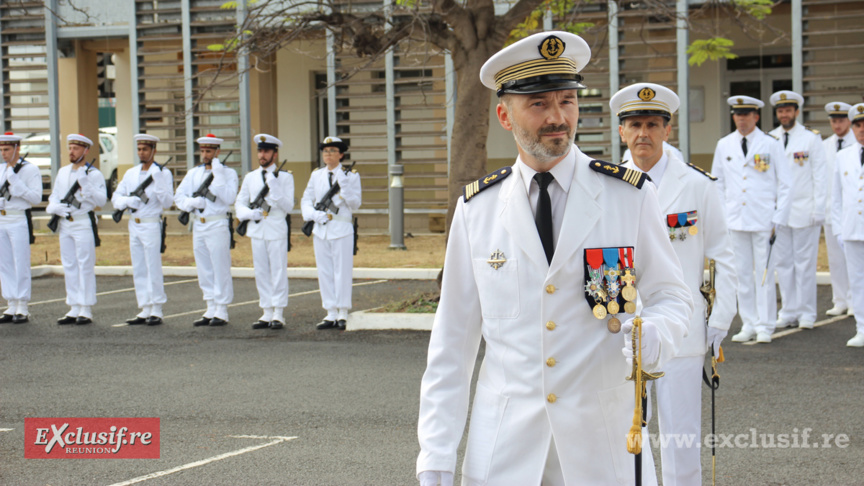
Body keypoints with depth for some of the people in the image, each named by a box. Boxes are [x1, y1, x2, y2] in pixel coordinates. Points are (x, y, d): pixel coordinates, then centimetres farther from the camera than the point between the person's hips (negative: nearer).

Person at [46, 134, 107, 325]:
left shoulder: (94, 174, -4)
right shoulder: (62, 172, 14)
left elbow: (101, 200, -12)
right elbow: (54, 196, 16)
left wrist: (86, 185, -23)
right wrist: (55, 207, -5)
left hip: (84, 223, -6)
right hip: (65, 224, 6)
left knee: (85, 266, -5)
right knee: (69, 266, 8)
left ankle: (86, 311, -1)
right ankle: (74, 309, 14)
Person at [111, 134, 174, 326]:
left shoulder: (163, 173, -4)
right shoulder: (130, 173, 13)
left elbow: (167, 202, -12)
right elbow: (116, 197, 11)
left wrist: (158, 183, -25)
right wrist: (127, 201, -10)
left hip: (151, 225, -6)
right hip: (134, 225, 6)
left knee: (153, 269, -6)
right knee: (138, 270, 8)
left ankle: (156, 311, -1)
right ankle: (145, 311, 13)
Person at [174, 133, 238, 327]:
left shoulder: (228, 173, -1)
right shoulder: (194, 173, 13)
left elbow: (229, 198, -16)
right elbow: (179, 196, 9)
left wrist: (217, 175, -17)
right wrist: (192, 202, -11)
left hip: (217, 225, -6)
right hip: (198, 225, 6)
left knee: (220, 269, -5)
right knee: (204, 271, 9)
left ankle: (221, 312, 0)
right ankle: (211, 311, 17)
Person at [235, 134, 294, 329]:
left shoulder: (285, 177, 0)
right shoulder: (250, 178, 11)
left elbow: (288, 206, -7)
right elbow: (239, 203, 14)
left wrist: (275, 188, -20)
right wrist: (249, 213, -7)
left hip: (277, 230, -4)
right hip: (256, 230, 4)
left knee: (278, 272, -3)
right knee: (261, 273, 7)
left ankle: (278, 315, 1)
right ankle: (267, 314, 14)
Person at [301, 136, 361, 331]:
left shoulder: (351, 176, 2)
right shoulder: (316, 175, 12)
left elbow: (355, 205, -2)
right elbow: (306, 201, 12)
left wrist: (345, 188, -18)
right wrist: (314, 215, -6)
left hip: (342, 230, -4)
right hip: (320, 230, 4)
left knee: (342, 271, -5)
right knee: (324, 273, 4)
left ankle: (342, 315, -1)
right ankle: (331, 314, 10)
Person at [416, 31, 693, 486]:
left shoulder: (631, 196, -2)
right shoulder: (476, 208, 2)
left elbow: (670, 294, 6)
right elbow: (453, 335, 3)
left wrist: (656, 334, -20)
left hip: (604, 441, -1)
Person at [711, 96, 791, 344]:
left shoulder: (771, 145, 0)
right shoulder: (724, 145, 8)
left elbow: (784, 184, 2)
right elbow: (717, 183, 15)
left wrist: (778, 218, -5)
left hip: (764, 220, -3)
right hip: (736, 220, 3)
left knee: (764, 273, -2)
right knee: (742, 274, 5)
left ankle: (765, 326, 6)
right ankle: (749, 324, 13)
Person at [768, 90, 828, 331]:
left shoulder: (811, 138, 0)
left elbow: (820, 175, -1)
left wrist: (818, 210, -7)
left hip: (804, 211, -3)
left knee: (805, 262, 0)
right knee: (783, 262, 5)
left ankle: (806, 313, 6)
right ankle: (788, 311, 12)